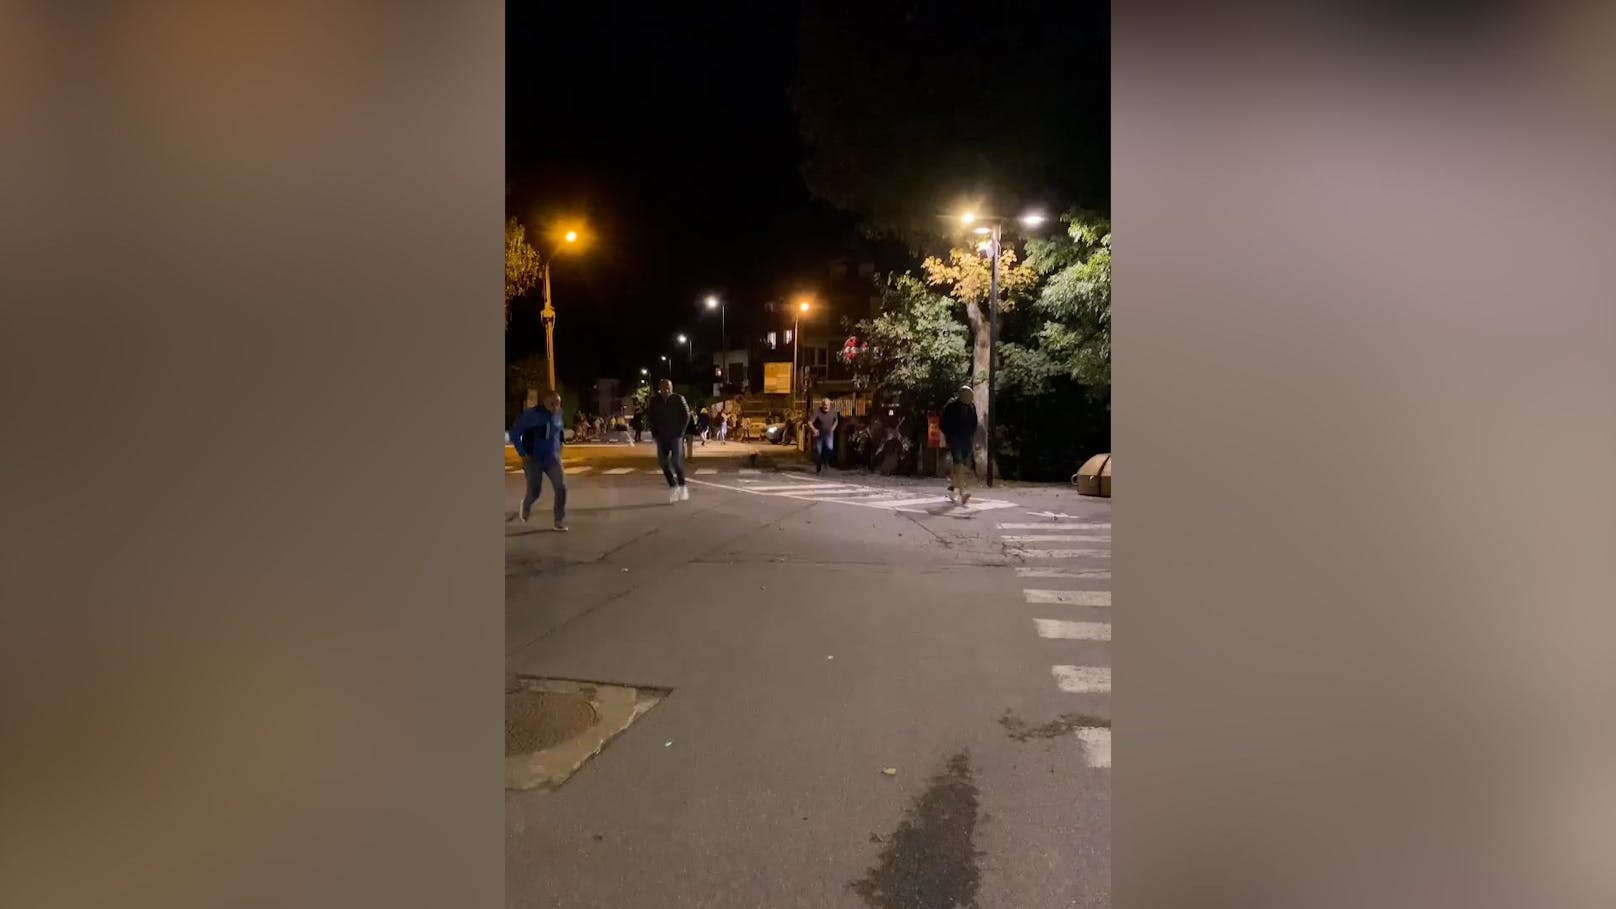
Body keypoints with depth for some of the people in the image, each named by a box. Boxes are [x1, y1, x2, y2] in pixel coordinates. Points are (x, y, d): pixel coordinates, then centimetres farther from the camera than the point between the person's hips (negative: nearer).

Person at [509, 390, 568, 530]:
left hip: (553, 459, 4)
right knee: (535, 492, -2)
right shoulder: (531, 415, -15)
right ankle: (526, 505, 35)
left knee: (562, 488, -8)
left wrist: (558, 449, 11)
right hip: (534, 459, -4)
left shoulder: (558, 415, 1)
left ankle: (560, 521, 3)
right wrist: (522, 454, -13)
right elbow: (514, 432, -10)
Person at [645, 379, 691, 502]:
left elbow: (686, 415, 0)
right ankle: (672, 487, 14)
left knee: (676, 461, -11)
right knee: (663, 462, 0)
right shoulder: (654, 401, 0)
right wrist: (655, 430, 5)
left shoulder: (678, 399, -6)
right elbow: (649, 415, 12)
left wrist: (681, 430, -4)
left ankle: (682, 486, 5)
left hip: (676, 435, -3)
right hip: (661, 436, 3)